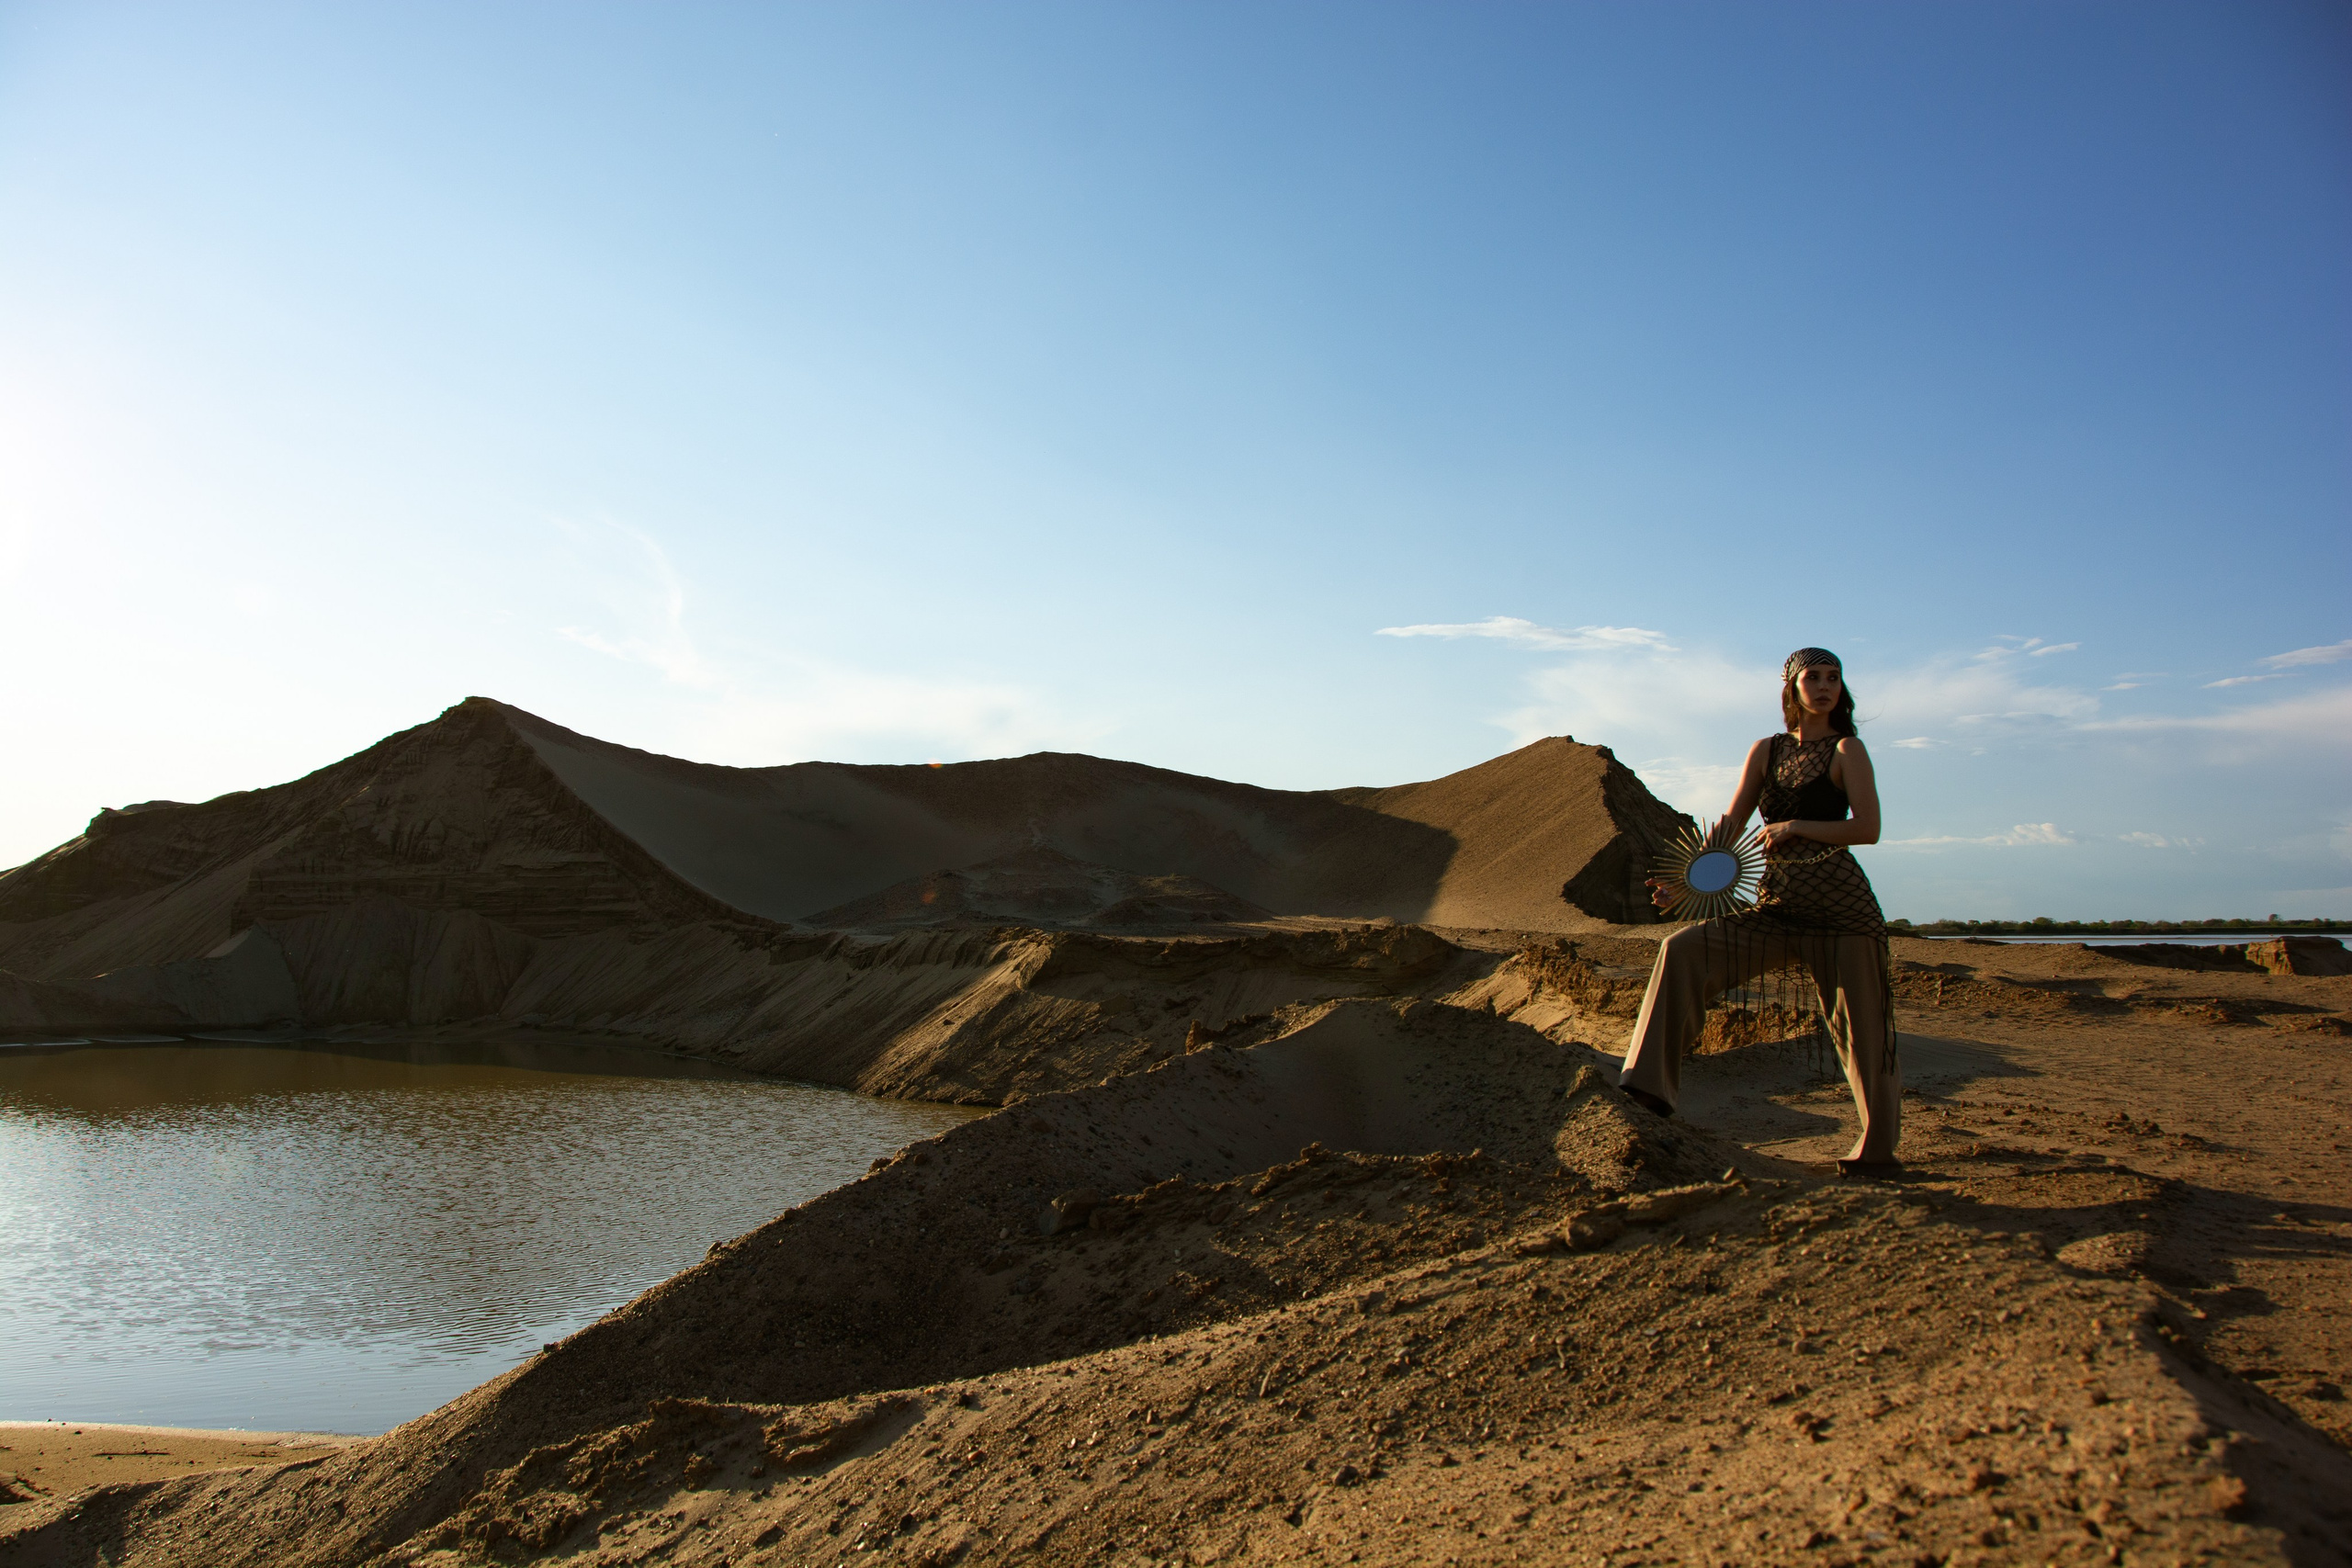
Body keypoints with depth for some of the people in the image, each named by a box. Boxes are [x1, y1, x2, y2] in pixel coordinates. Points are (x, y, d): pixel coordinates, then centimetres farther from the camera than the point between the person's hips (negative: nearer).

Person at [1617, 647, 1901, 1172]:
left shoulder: (1847, 750, 2)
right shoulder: (1766, 751, 12)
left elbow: (1868, 828, -10)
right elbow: (1728, 832, 11)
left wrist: (1795, 826, -17)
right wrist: (1683, 885, 0)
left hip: (1840, 902, -4)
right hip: (1777, 909, 4)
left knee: (1858, 1024, 1)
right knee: (1685, 949, -12)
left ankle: (1879, 1145, 20)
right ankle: (1652, 1084, -14)